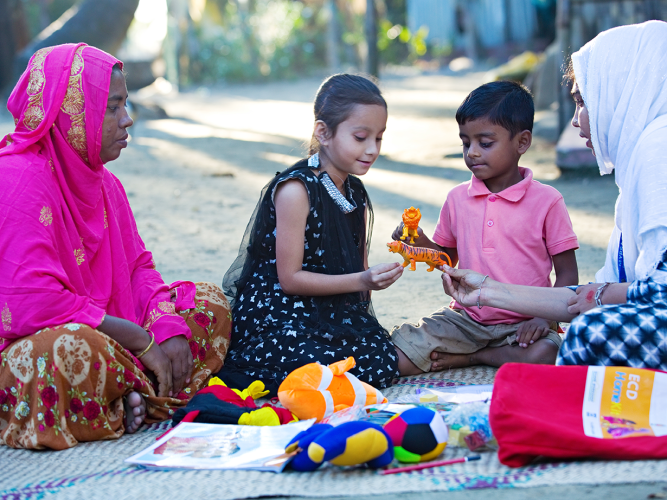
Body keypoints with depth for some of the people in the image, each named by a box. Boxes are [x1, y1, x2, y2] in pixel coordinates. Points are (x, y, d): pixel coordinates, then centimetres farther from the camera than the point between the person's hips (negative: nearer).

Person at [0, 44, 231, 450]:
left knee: (210, 305, 8)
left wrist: (168, 324, -8)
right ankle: (148, 399, -10)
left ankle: (132, 398, -14)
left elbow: (137, 268, 16)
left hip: (100, 335, 10)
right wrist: (140, 339, -21)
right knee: (70, 349, -43)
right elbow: (33, 302, -29)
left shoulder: (103, 182, 11)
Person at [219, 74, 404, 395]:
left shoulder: (357, 194, 10)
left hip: (333, 317, 8)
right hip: (276, 317, -8)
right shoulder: (295, 190, -15)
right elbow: (290, 278, -16)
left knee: (382, 364, -15)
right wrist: (361, 281, -22)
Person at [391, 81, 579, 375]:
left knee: (544, 356, -37)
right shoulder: (457, 199, 8)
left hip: (521, 325, -2)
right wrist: (420, 243, -2)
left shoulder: (546, 201, -4)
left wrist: (547, 318, -18)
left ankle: (468, 357, -8)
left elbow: (567, 274, -2)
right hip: (464, 319, 3)